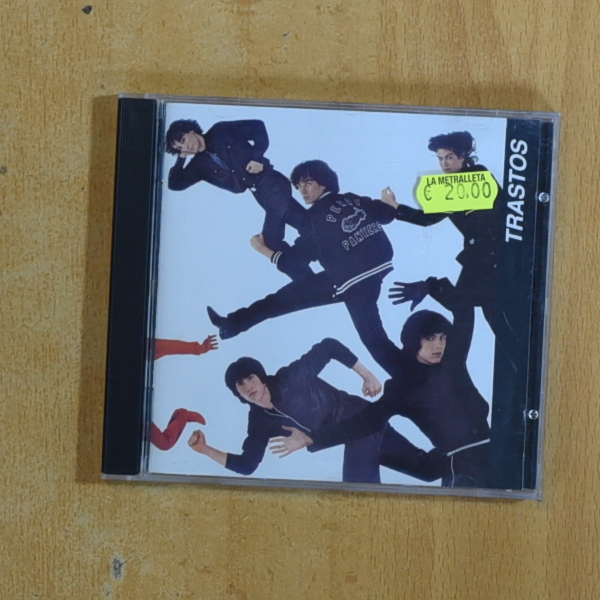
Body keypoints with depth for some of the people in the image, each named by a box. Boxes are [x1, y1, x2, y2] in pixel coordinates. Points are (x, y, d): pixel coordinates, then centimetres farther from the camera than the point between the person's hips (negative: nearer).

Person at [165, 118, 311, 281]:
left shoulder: (221, 132, 0)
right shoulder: (200, 164, 12)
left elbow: (257, 126, 1)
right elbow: (175, 184, 6)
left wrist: (258, 157, -9)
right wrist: (181, 158, 3)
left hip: (272, 184, -6)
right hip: (261, 196, 6)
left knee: (271, 238, -13)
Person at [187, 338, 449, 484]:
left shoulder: (290, 378, -19)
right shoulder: (260, 422, -2)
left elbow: (329, 347, -14)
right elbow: (246, 465, -2)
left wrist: (367, 375, -14)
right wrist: (206, 450, -13)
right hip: (351, 439, 6)